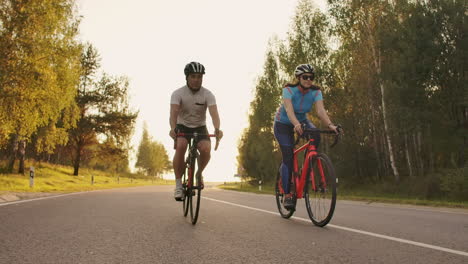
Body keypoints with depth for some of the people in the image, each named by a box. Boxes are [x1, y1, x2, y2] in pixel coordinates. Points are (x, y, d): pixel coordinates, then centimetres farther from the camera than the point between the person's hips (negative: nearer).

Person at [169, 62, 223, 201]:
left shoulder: (207, 94, -14)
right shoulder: (178, 93, -15)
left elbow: (214, 112, -29)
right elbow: (174, 112, -29)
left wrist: (217, 129, -49)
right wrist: (173, 129, -50)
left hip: (200, 127, 1)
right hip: (182, 126, -1)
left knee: (206, 149, -27)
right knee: (180, 147, -32)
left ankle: (199, 173, 5)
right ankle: (178, 184, -19)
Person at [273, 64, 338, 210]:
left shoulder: (316, 92, -18)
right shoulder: (289, 90, -27)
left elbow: (321, 111, -31)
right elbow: (289, 110, -42)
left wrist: (330, 125, -50)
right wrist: (296, 124, -61)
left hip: (301, 121, 4)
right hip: (283, 124, -3)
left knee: (316, 137, -30)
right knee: (288, 158, -15)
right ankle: (287, 196, -5)